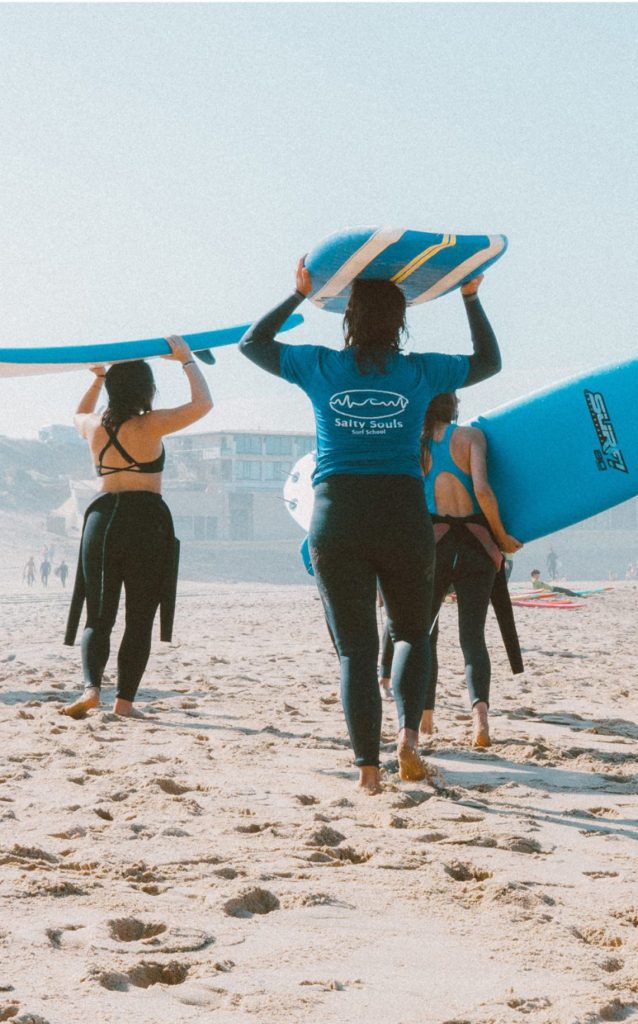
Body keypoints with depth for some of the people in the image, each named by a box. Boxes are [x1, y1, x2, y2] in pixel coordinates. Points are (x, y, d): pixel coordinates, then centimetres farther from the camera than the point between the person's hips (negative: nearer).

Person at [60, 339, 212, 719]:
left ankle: (91, 688, -13)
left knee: (98, 616, 8)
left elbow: (80, 413, 33)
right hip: (146, 520, -4)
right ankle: (125, 700, 1)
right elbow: (203, 403, -4)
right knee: (139, 619, 4)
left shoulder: (94, 426, 8)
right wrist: (187, 360, 5)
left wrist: (99, 377, 35)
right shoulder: (150, 425, -8)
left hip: (102, 518, 4)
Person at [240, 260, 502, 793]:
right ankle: (409, 733, -2)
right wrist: (471, 298, 27)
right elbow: (489, 361, 21)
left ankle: (368, 765, 0)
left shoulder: (319, 367, 2)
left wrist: (299, 294, 24)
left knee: (356, 648, 5)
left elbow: (252, 342, 20)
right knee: (412, 633, 19)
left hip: (336, 521, 0)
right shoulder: (419, 372, 3)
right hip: (404, 515, 0)